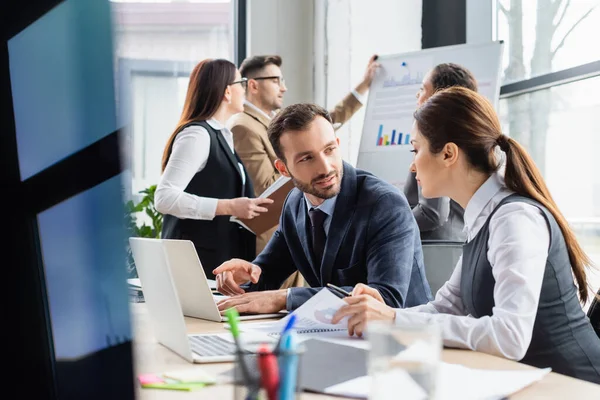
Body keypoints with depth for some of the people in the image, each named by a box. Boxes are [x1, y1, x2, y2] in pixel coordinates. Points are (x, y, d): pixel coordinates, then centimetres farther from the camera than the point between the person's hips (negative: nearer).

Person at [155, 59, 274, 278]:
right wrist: (229, 207, -25)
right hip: (199, 260, -9)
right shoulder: (197, 134, -14)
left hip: (222, 256, 9)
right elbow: (164, 197, -22)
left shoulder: (222, 135, 13)